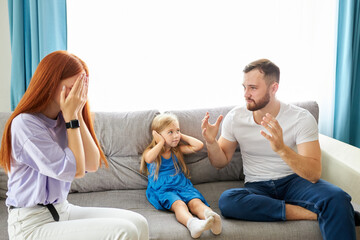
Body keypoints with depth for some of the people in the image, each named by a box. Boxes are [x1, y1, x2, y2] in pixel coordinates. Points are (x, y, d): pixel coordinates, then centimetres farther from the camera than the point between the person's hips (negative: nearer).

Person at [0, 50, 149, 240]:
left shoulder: (63, 120, 5)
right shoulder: (24, 123, -17)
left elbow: (93, 164, -4)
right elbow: (75, 171, -19)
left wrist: (78, 114, -8)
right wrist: (71, 116, -15)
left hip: (62, 210, 7)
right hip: (32, 224, -7)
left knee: (138, 223, -6)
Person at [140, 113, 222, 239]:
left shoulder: (178, 150, 20)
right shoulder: (150, 151, 8)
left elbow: (198, 145, 13)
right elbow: (149, 159, -18)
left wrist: (182, 136, 15)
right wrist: (161, 142, -5)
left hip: (182, 185, 4)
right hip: (162, 189, -4)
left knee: (196, 201, -30)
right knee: (178, 204, -37)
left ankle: (210, 215, -61)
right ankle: (192, 223, -67)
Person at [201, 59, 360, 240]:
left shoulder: (301, 119, -11)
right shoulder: (234, 117, -3)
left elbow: (314, 174, -21)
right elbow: (221, 162, 4)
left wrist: (282, 149, -39)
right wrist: (211, 143, -18)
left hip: (293, 181, -3)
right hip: (257, 187, 3)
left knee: (337, 198, -35)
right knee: (226, 200, -32)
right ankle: (311, 213, -25)